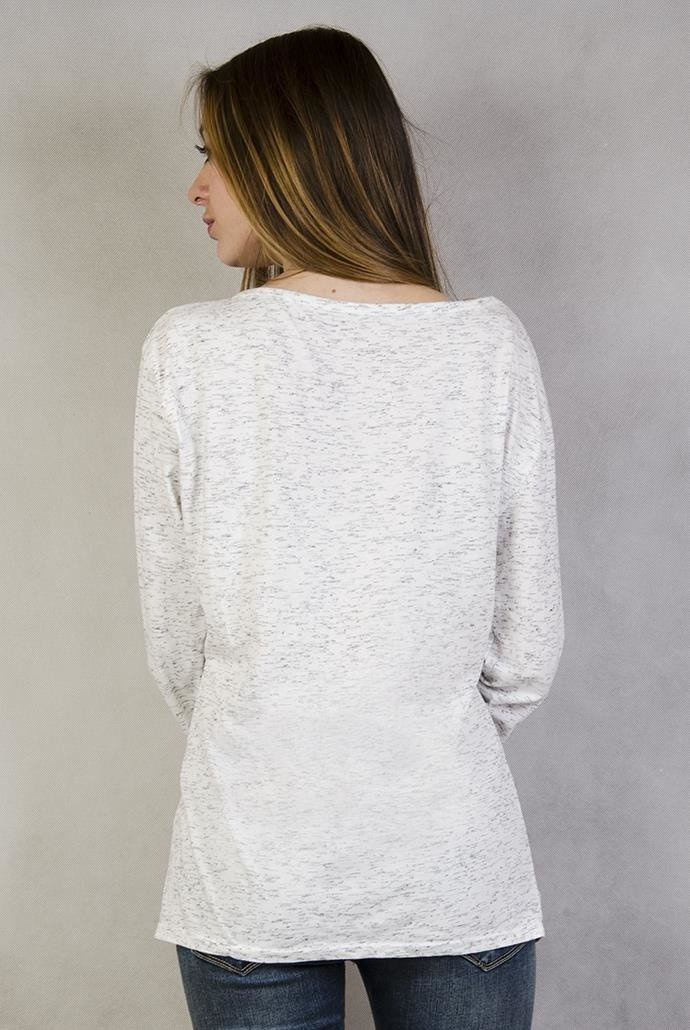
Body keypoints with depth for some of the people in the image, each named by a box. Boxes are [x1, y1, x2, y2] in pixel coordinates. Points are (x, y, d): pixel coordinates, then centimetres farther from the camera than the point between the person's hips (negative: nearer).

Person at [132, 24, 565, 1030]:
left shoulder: (187, 350, -10)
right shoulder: (493, 346, -7)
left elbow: (174, 641, -3)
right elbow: (525, 646, -2)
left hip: (249, 880, 0)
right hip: (456, 872, 1)